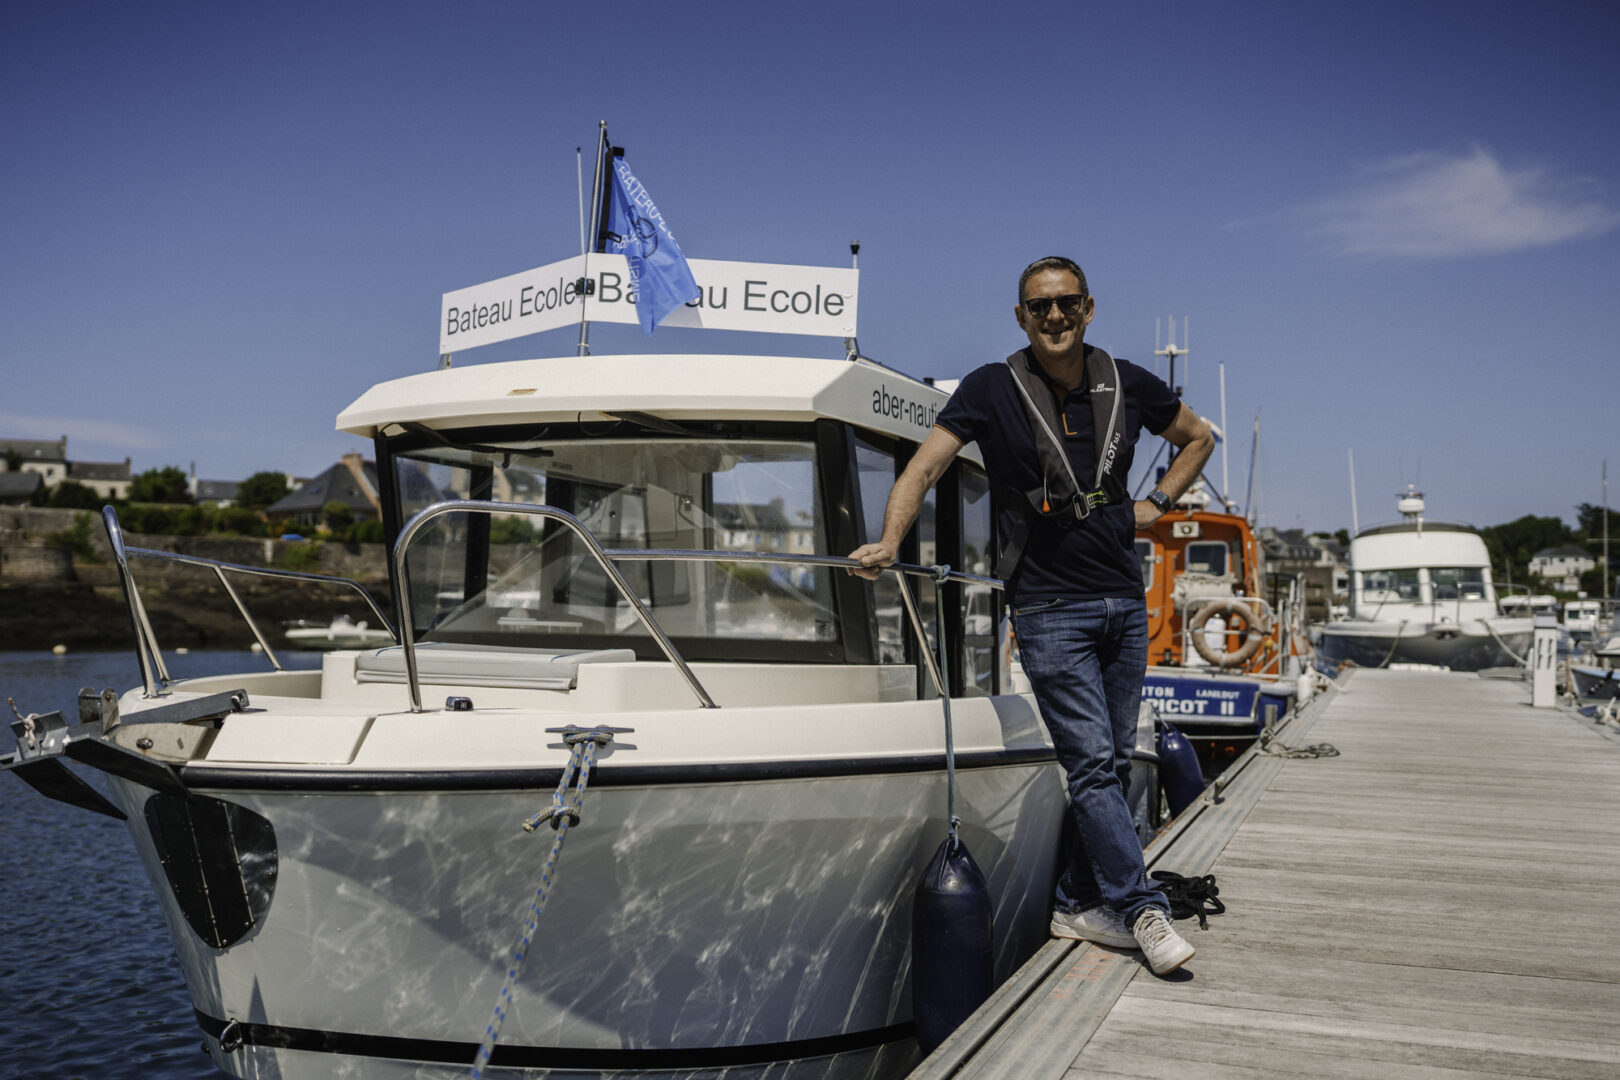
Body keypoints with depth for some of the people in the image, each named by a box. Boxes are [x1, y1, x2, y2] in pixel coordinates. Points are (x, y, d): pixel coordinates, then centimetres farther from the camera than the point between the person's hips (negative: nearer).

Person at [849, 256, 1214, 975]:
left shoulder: (1127, 383, 6)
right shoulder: (993, 389, -4)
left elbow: (1198, 437, 23)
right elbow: (926, 464, -12)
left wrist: (1158, 504, 9)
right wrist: (889, 542, -27)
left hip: (1124, 599, 5)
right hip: (1049, 605, -4)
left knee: (1112, 761, 8)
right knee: (1091, 762, -9)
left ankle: (1079, 904, 19)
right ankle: (1142, 909, -2)